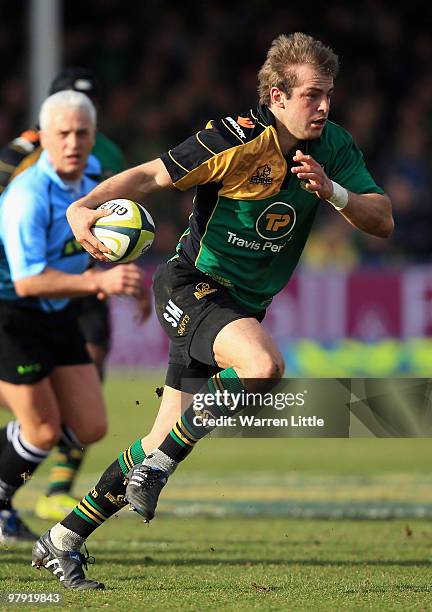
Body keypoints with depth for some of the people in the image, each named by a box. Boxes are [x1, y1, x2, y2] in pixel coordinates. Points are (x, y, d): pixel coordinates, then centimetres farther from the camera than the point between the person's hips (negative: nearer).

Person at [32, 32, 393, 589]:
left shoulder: (334, 147, -1)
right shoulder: (236, 140, -18)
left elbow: (382, 221, -4)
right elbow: (152, 175, -14)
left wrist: (332, 191, -22)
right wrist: (84, 207, -29)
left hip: (243, 307, 6)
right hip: (191, 285, -6)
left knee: (166, 440, 7)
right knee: (263, 365, -35)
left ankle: (63, 540, 20)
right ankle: (156, 466, -17)